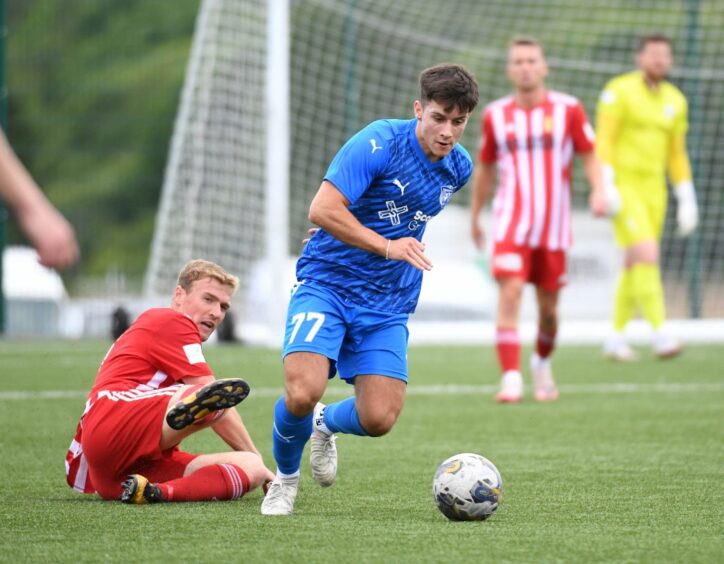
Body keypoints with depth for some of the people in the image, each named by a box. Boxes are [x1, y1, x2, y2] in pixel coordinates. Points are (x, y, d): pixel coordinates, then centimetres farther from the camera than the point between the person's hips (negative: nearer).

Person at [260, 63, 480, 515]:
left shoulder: (459, 167, 4)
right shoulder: (378, 143, -17)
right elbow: (322, 210, -24)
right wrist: (387, 246, -30)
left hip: (387, 304, 5)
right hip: (327, 284, -5)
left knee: (378, 419, -11)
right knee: (302, 393, -25)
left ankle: (326, 425, 26)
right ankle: (286, 476, 7)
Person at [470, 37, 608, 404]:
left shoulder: (568, 109, 0)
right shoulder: (496, 115, 4)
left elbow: (589, 156, 3)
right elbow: (484, 168, 16)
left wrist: (598, 191, -16)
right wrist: (474, 217, 21)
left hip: (553, 228, 0)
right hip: (510, 222, 0)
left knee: (548, 307, 8)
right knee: (509, 292, -19)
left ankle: (542, 363, 38)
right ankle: (511, 379, -22)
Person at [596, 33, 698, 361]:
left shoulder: (675, 100, 12)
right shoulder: (619, 91, -6)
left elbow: (677, 154, 18)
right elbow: (603, 142, -10)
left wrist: (687, 200, 14)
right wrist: (605, 186, -19)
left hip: (654, 191, 6)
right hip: (623, 187, -6)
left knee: (634, 266, 9)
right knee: (647, 254, -19)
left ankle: (615, 338, 19)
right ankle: (660, 334, -22)